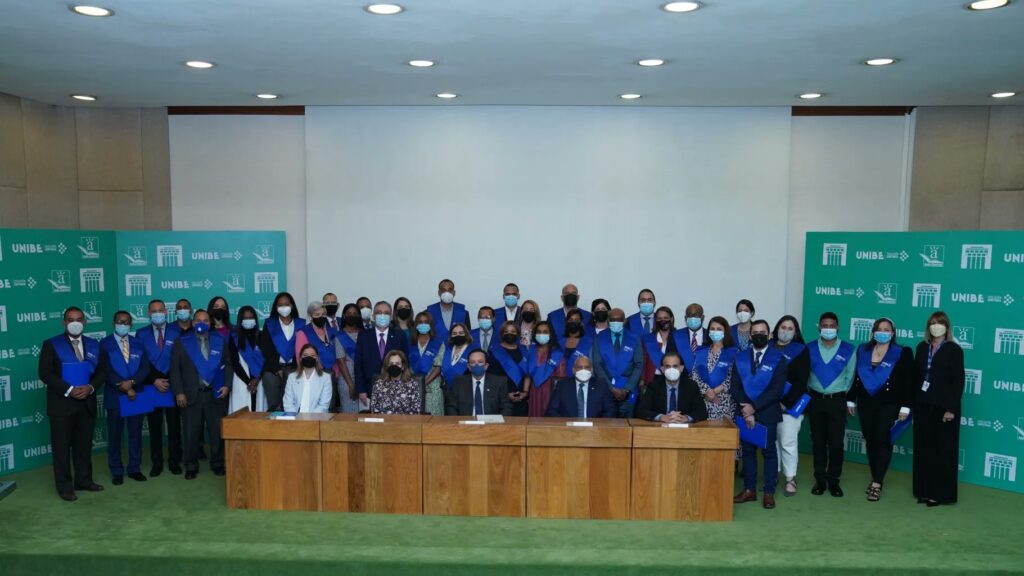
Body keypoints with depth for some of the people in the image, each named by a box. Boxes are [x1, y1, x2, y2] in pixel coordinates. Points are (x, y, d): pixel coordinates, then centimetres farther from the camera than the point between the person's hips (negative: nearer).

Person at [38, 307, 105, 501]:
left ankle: (84, 480, 23)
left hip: (87, 403, 4)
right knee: (62, 446, 3)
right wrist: (69, 390, -18)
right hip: (62, 404, -4)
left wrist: (90, 387, -12)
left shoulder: (93, 345, 10)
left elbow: (101, 372, 8)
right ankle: (65, 487, 11)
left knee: (84, 444, 11)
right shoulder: (51, 345, -2)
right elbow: (45, 373, -10)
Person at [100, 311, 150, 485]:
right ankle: (117, 471, 15)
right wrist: (125, 388, -15)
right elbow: (106, 371, -9)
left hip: (137, 394, 3)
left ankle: (135, 469, 17)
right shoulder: (104, 344, -1)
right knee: (114, 435, 5)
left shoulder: (138, 344, 9)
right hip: (115, 396, -3)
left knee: (135, 433, 7)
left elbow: (145, 368, 1)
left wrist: (132, 382, -16)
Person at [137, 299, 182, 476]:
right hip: (152, 386, 1)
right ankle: (157, 463, 17)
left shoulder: (177, 330, 0)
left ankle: (174, 462, 16)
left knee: (174, 425, 5)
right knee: (155, 427, 8)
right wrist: (154, 381, -9)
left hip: (173, 385, -1)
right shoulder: (141, 334, 4)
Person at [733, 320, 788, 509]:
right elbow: (736, 387, 2)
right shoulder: (740, 357, 6)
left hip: (767, 413, -3)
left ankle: (769, 492, 13)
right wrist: (746, 411, -9)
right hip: (745, 412, 3)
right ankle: (749, 490, 18)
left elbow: (777, 390, -11)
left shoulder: (778, 359, -4)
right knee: (748, 450, 8)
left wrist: (754, 407, -15)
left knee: (769, 451, 4)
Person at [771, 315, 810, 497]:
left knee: (788, 442, -1)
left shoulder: (801, 351, 0)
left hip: (790, 404, -3)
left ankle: (790, 479, 11)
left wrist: (786, 403, -12)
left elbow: (801, 381, -6)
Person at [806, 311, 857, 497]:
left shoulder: (848, 350, -1)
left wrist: (841, 394, 6)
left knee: (836, 442, -1)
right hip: (815, 400, 1)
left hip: (837, 401, -1)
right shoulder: (810, 349, 3)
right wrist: (809, 394, 5)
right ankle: (820, 479, 16)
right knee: (818, 441, 7)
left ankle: (833, 480, 13)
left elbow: (849, 377, 5)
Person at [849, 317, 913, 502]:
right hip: (866, 402, 4)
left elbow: (908, 382, -5)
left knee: (882, 440, -6)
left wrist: (905, 406, -10)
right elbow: (854, 376, 10)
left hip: (889, 404, -4)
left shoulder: (902, 353, -3)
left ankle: (877, 483, -3)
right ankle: (876, 478, 20)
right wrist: (851, 400, 9)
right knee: (870, 440, 7)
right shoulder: (862, 350, 8)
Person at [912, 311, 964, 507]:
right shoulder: (922, 347, 9)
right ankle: (924, 490, 16)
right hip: (923, 406, 4)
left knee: (943, 450, 3)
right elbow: (915, 376, 9)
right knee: (923, 448, 7)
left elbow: (958, 381, -8)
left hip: (943, 407, -4)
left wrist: (951, 408, -13)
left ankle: (941, 493, 11)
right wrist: (913, 402, 3)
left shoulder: (954, 349, -4)